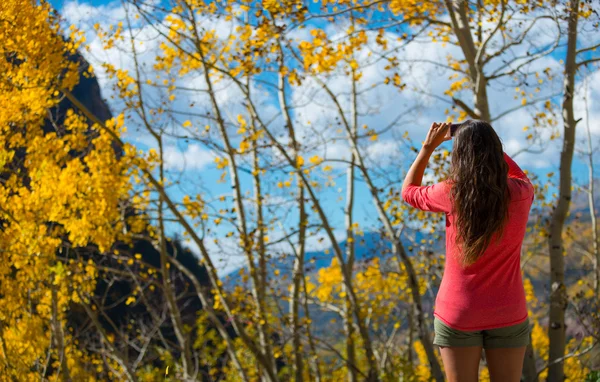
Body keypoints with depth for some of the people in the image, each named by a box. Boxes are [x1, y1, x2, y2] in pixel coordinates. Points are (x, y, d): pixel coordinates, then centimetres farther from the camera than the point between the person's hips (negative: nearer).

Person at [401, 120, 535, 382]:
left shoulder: (451, 194, -13)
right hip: (508, 314, 2)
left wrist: (428, 146, 12)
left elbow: (408, 191, 8)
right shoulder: (520, 194, -7)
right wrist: (488, 145, 18)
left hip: (458, 313, -2)